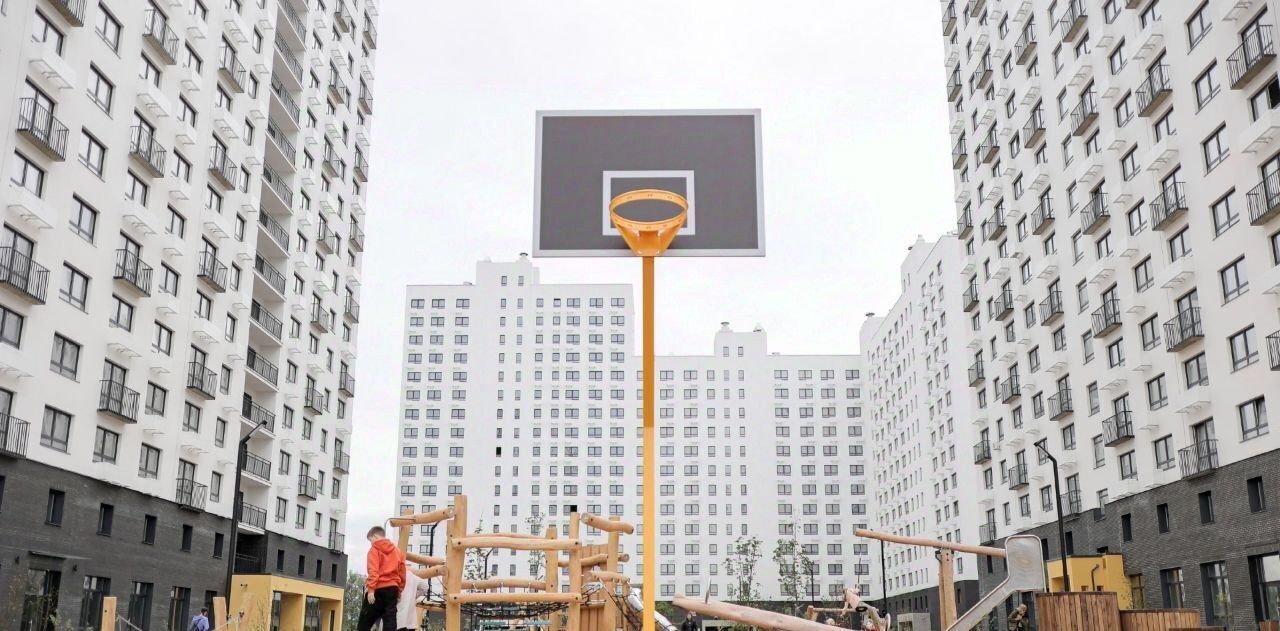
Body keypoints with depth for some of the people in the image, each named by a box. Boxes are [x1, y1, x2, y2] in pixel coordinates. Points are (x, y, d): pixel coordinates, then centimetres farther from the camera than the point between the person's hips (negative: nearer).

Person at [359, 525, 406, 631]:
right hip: (392, 589, 5)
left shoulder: (375, 549, 1)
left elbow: (373, 571, -12)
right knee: (390, 622, 1)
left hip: (378, 589, -5)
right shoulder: (398, 551, 17)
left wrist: (371, 589, -16)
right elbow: (402, 574, 15)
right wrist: (399, 591, 19)